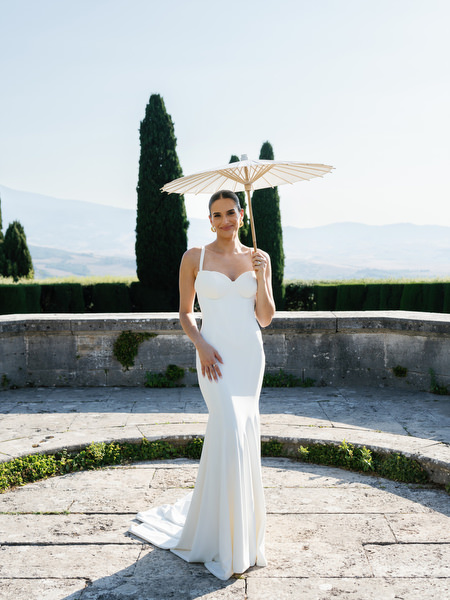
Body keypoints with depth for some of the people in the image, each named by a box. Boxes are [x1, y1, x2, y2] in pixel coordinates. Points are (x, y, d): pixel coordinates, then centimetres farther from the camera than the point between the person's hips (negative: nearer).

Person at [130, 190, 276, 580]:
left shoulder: (258, 259, 8)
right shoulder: (194, 258, 1)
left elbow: (266, 319, 5)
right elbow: (185, 313, 6)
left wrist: (261, 277, -8)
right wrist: (201, 345, -11)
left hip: (250, 354, 3)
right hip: (215, 356, -3)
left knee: (226, 433, 8)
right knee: (233, 432, -13)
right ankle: (229, 545, 4)